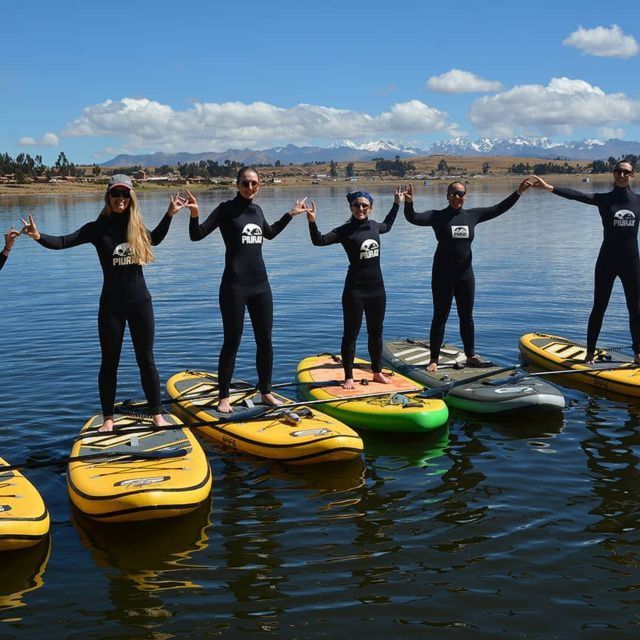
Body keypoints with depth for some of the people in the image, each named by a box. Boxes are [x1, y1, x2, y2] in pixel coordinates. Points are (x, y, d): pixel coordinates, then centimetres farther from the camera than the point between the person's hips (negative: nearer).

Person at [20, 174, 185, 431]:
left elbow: (154, 239, 25)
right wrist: (39, 236, -34)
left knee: (146, 360, 8)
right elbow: (63, 242, -16)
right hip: (112, 304, -2)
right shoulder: (98, 228, -6)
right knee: (109, 362, 7)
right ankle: (108, 418, 19)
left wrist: (169, 214, 18)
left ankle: (157, 415, 17)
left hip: (140, 302, 2)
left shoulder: (137, 227, 3)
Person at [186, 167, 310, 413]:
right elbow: (197, 236, -9)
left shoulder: (256, 209, 12)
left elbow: (270, 233, 32)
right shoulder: (226, 209, -5)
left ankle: (266, 392, 22)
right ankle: (223, 397, 11)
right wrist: (194, 215, -27)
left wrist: (291, 213, 31)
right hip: (235, 285, -6)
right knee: (232, 342, -1)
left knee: (265, 341, 9)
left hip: (260, 284, 6)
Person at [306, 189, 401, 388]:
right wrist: (312, 222, -34)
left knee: (376, 332, 15)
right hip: (355, 289, -6)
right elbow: (319, 241, -18)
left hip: (377, 287, 6)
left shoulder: (374, 226, 7)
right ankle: (348, 377, 9)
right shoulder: (345, 230, -10)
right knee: (351, 334, 1)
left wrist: (397, 204, 35)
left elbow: (387, 226, 32)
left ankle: (377, 371, 28)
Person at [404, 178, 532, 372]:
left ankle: (471, 356, 25)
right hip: (443, 274, -4)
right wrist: (409, 203, -40)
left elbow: (498, 209, 7)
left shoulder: (472, 215, 5)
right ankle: (434, 359, 8)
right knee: (440, 317, 1)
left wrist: (518, 192, 1)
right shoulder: (437, 216, -7)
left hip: (465, 273, 4)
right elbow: (413, 218, -21)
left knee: (467, 317, 14)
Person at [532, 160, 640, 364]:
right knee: (599, 308, 3)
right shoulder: (604, 199, -3)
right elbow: (577, 195, -16)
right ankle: (590, 353, 11)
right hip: (607, 261, -2)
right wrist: (548, 187, -29)